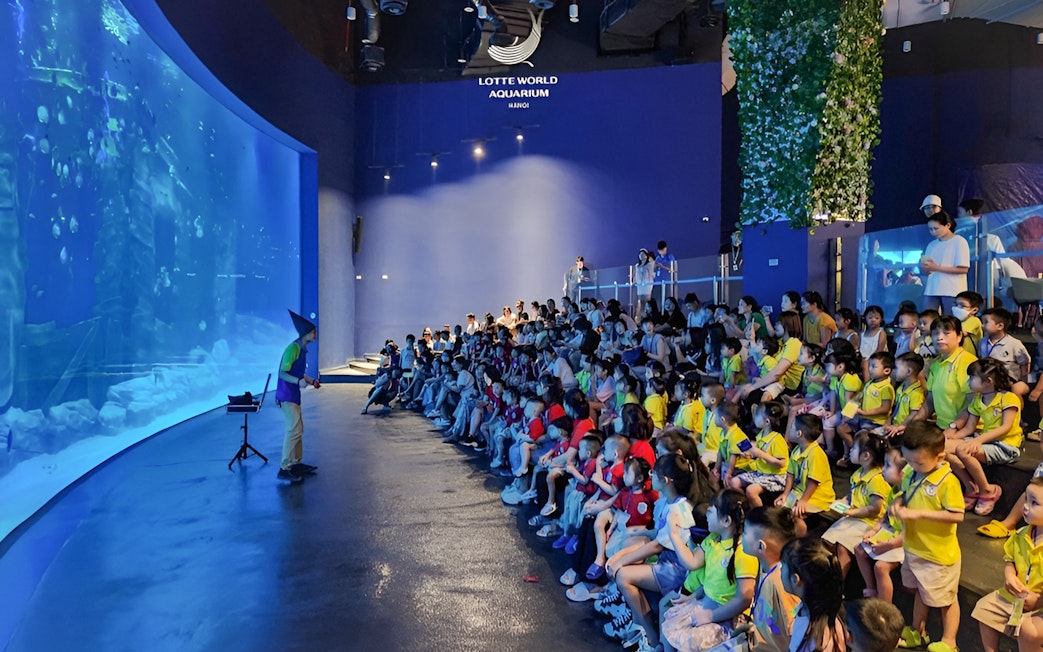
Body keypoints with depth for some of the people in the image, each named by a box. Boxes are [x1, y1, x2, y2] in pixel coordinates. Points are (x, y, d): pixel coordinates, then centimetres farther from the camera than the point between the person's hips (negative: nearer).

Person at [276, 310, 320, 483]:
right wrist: (298, 381, -33)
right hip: (287, 395, -10)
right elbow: (283, 373, -21)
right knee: (294, 430, -11)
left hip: (294, 395, 10)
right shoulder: (293, 348, -18)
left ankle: (296, 463, 25)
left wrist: (311, 381, 15)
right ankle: (284, 469, -7)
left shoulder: (302, 349, 11)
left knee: (298, 429, 15)